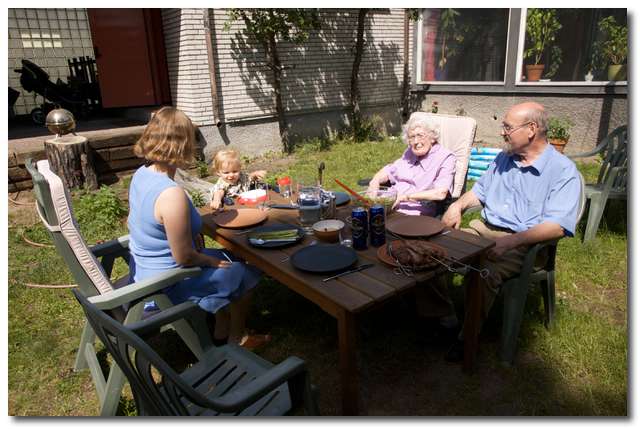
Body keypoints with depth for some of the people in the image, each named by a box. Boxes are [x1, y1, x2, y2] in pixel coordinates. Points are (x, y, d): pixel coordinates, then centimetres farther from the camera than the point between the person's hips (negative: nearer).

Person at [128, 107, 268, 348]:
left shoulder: (141, 174, -3)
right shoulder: (172, 195, -33)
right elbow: (184, 257, -26)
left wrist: (192, 233, 2)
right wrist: (210, 261, -6)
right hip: (165, 285, -9)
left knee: (227, 257, 24)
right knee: (245, 274, 9)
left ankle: (221, 336, 31)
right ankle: (235, 340, 30)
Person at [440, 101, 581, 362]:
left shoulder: (563, 171, -7)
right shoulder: (504, 159, 16)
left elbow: (557, 226, -18)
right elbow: (479, 190, 25)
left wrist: (512, 241, -29)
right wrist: (458, 205, 3)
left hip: (524, 243, -6)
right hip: (483, 229, 7)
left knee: (485, 271, -34)